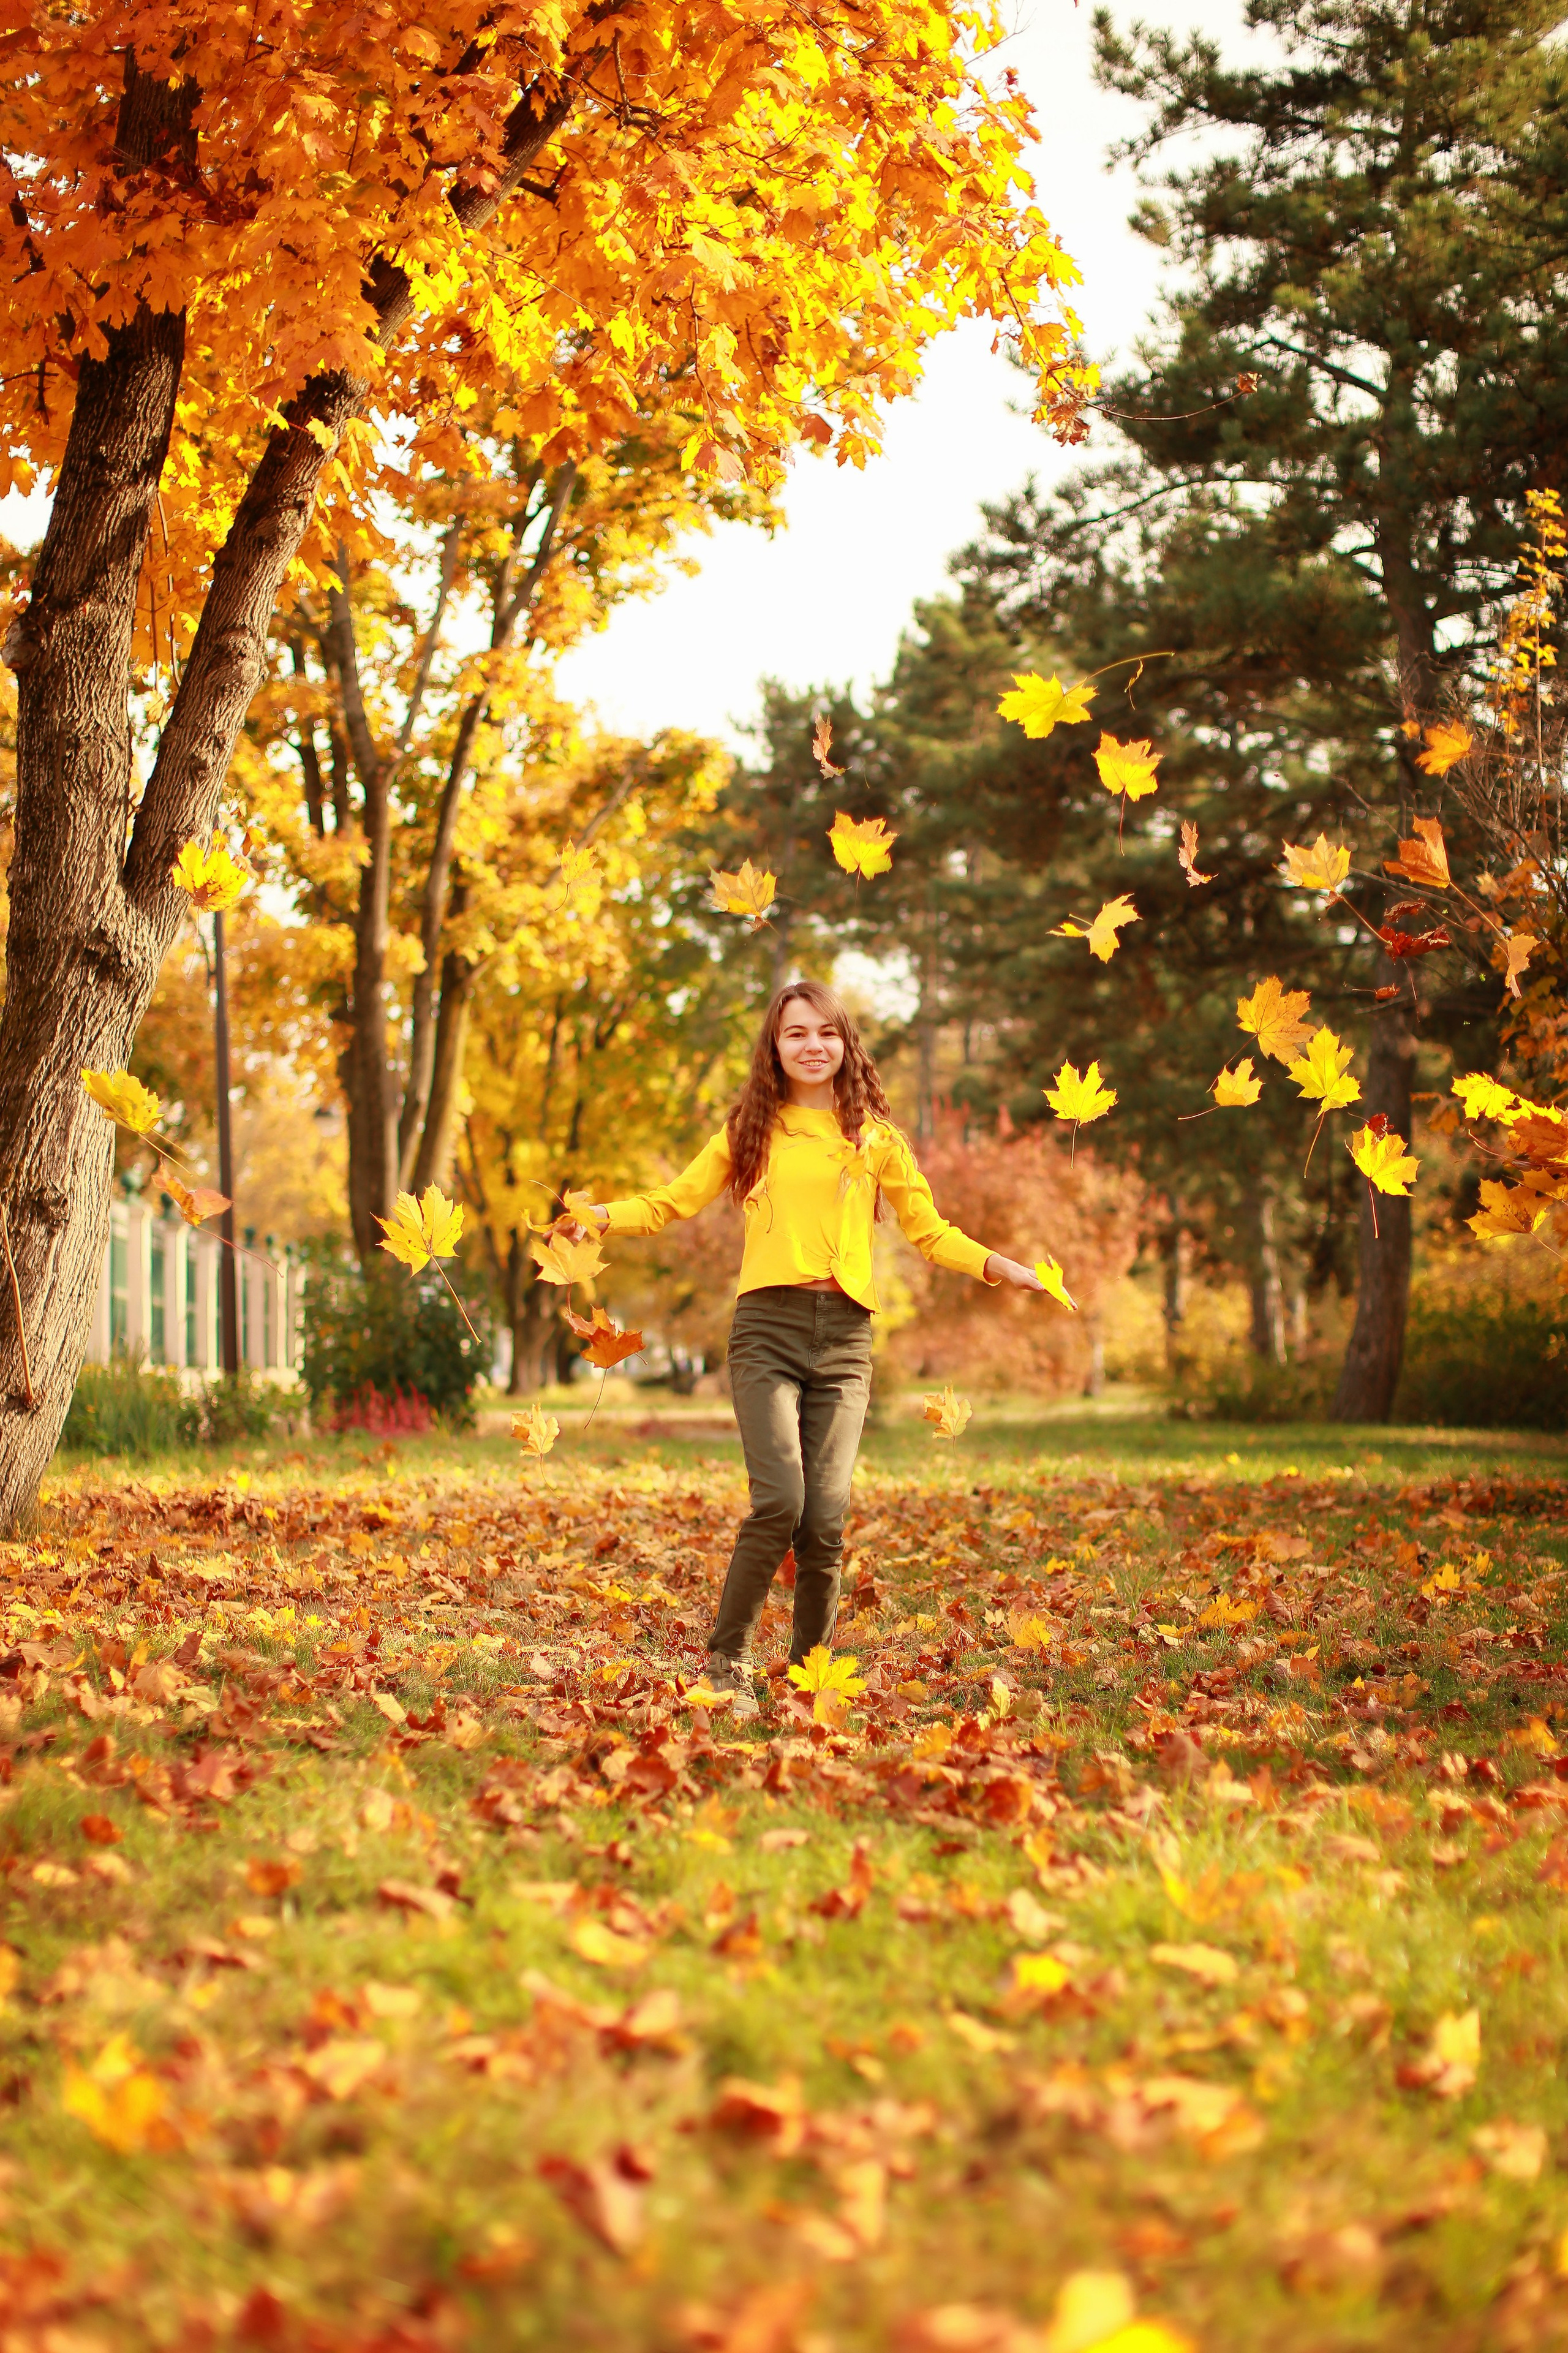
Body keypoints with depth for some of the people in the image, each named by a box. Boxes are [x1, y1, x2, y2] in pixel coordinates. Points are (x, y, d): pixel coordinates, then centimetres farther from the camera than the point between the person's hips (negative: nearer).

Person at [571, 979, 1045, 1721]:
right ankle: (727, 1662, -1)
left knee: (826, 1517, -6)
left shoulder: (874, 1136, 14)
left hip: (845, 1334, 1)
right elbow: (673, 1202, 13)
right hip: (768, 1326, -1)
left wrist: (995, 1265, -2)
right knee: (779, 1501, -18)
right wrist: (603, 1215, -3)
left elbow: (929, 1230, 14)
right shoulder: (750, 1130, 13)